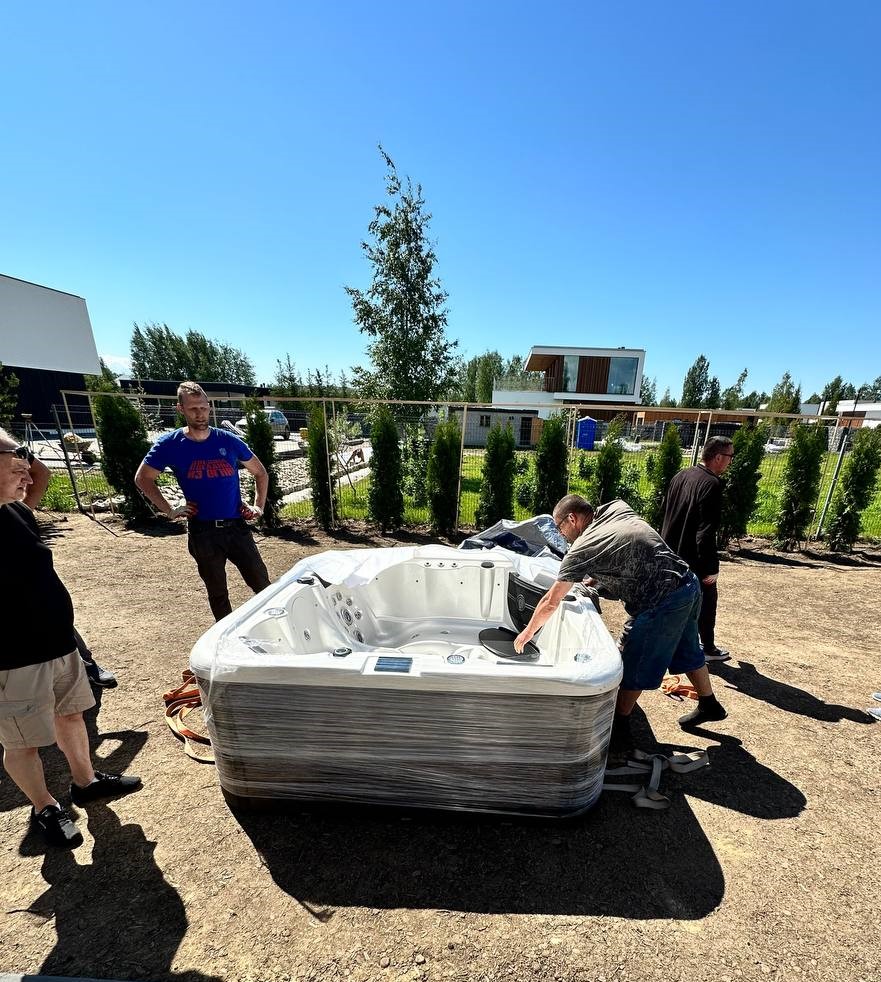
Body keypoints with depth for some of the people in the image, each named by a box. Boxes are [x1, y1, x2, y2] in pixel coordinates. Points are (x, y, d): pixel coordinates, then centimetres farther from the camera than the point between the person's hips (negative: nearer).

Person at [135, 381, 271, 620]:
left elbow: (260, 473, 12)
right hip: (202, 531, 0)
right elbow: (143, 478, 11)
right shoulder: (169, 445, -1)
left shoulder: (229, 441, 1)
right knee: (217, 594, 12)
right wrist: (170, 511, 3)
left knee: (262, 585, 1)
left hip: (237, 527, 0)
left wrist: (258, 506, 3)